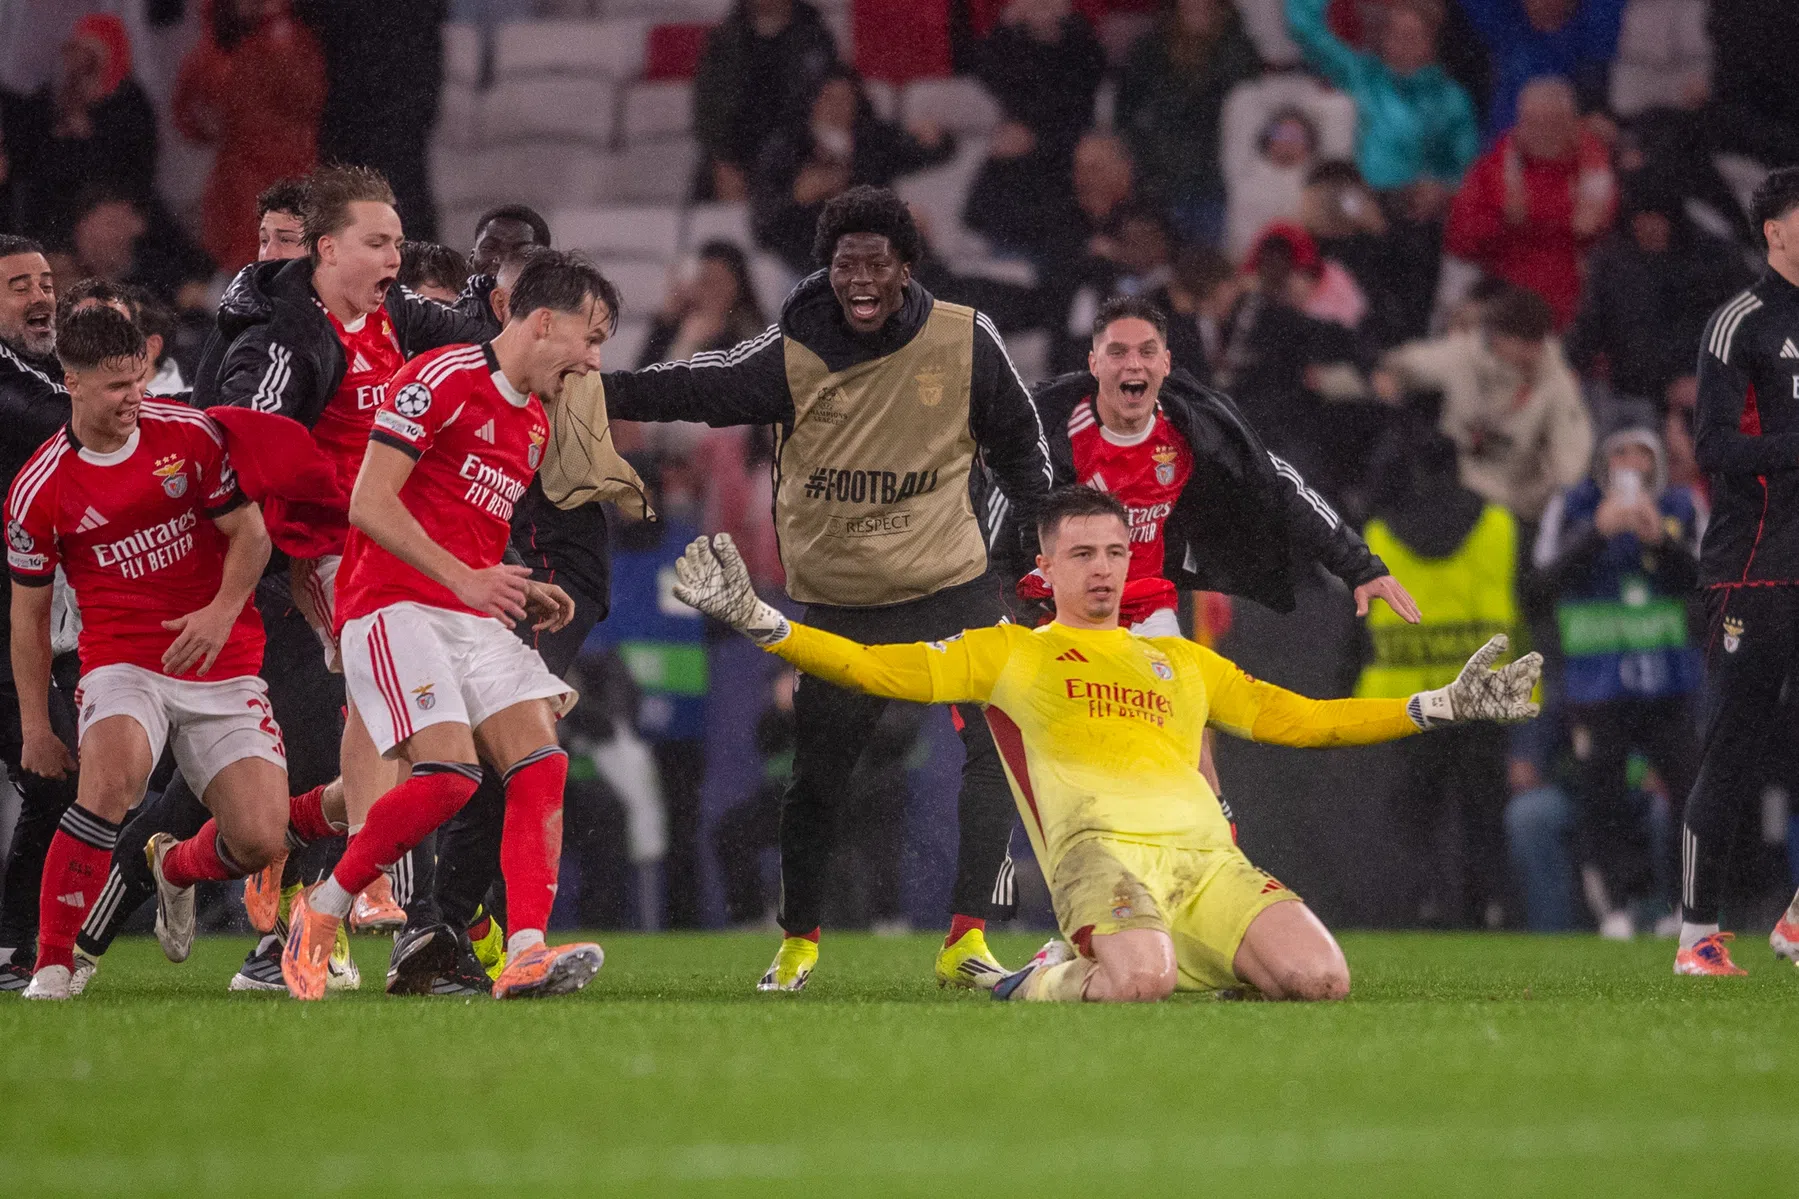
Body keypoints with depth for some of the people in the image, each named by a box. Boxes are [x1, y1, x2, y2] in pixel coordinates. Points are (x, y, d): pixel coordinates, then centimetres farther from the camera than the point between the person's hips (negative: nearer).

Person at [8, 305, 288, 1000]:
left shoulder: (191, 435, -2)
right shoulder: (39, 490, -5)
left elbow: (250, 533, 2)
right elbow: (29, 611, 5)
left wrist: (223, 610, -18)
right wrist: (35, 727, 4)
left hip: (223, 665, 2)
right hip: (123, 663, -2)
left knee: (260, 839, -11)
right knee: (113, 769, -35)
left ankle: (177, 867, 27)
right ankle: (54, 963, -27)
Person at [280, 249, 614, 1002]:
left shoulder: (535, 423, 19)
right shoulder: (442, 380, -9)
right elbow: (370, 504, -16)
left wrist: (526, 594, 16)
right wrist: (466, 579, -22)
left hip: (476, 619, 8)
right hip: (396, 604, -8)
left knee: (541, 763, -11)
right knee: (449, 772, -23)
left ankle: (526, 951, -18)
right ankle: (322, 911, -4)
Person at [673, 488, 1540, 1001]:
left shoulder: (1184, 662, 32)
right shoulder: (1007, 653, 21)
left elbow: (1299, 719, 37)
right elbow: (878, 671, 14)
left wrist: (1442, 708, 32)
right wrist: (753, 618, 3)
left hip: (1204, 849, 4)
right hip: (1100, 842, -4)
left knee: (1320, 978, -23)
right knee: (1136, 984, -37)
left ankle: (1189, 961, 5)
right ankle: (1057, 977, -2)